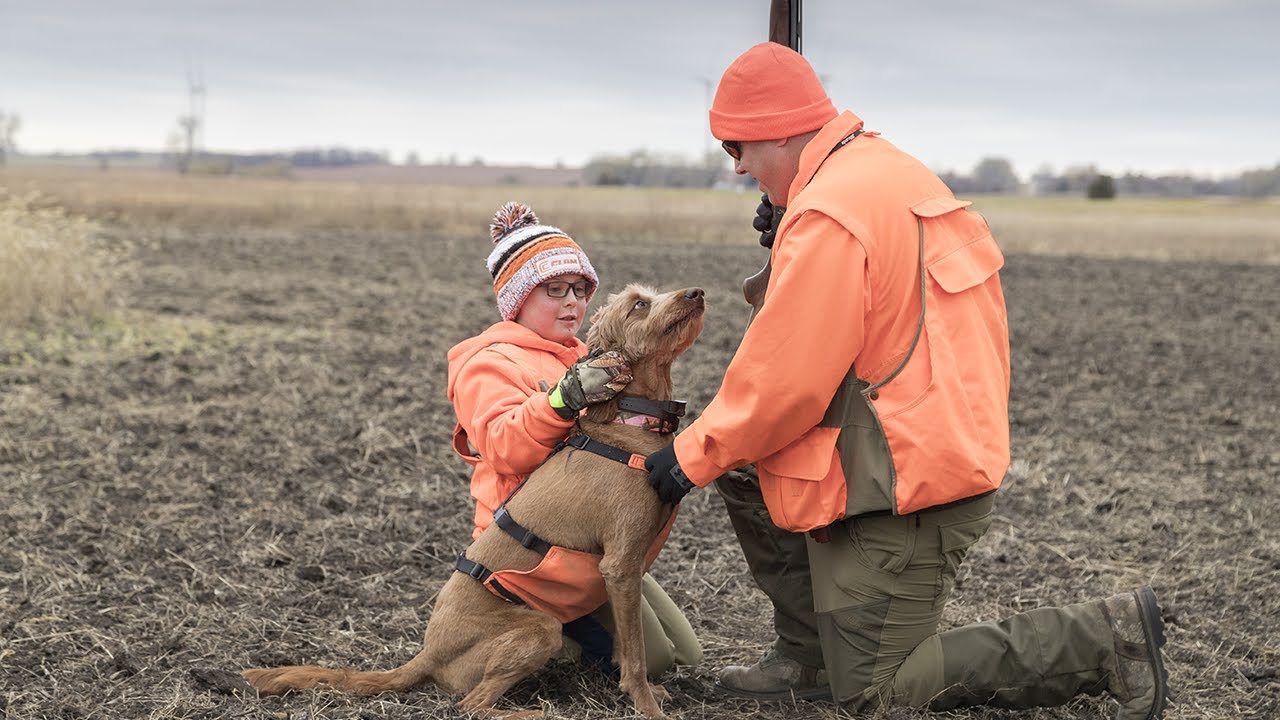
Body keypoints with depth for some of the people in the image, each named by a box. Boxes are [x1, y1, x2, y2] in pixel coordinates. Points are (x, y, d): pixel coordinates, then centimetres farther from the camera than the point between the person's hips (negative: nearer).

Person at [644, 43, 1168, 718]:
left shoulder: (828, 215, -20)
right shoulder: (895, 170, 11)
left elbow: (784, 381, -20)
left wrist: (695, 454, -7)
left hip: (907, 491, -10)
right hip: (954, 450, 10)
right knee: (744, 471, 18)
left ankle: (1104, 639, -1)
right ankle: (810, 656, 21)